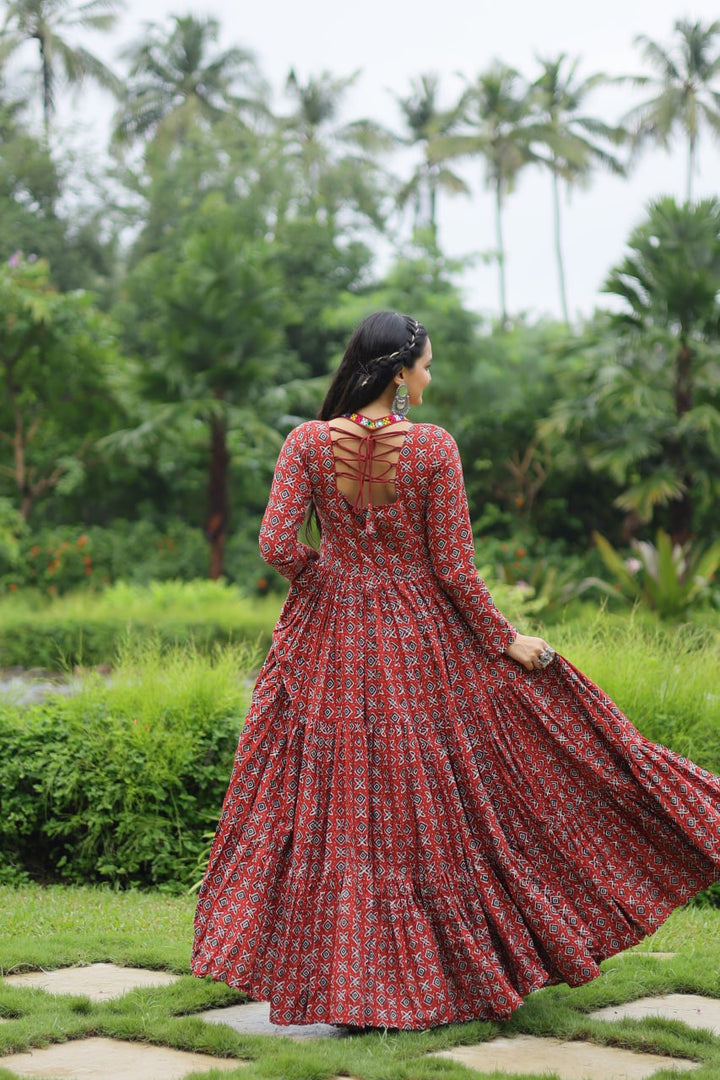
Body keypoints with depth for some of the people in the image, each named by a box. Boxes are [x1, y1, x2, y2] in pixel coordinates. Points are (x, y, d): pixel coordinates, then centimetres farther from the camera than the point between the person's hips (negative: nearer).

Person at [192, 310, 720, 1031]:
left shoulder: (307, 442, -7)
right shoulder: (433, 447, -13)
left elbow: (277, 546, -13)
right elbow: (453, 568, -11)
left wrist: (317, 574, 8)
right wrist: (506, 641, 0)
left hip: (330, 640, 2)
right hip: (420, 642, -2)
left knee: (333, 805, 9)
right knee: (435, 800, 11)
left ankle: (337, 974, 12)